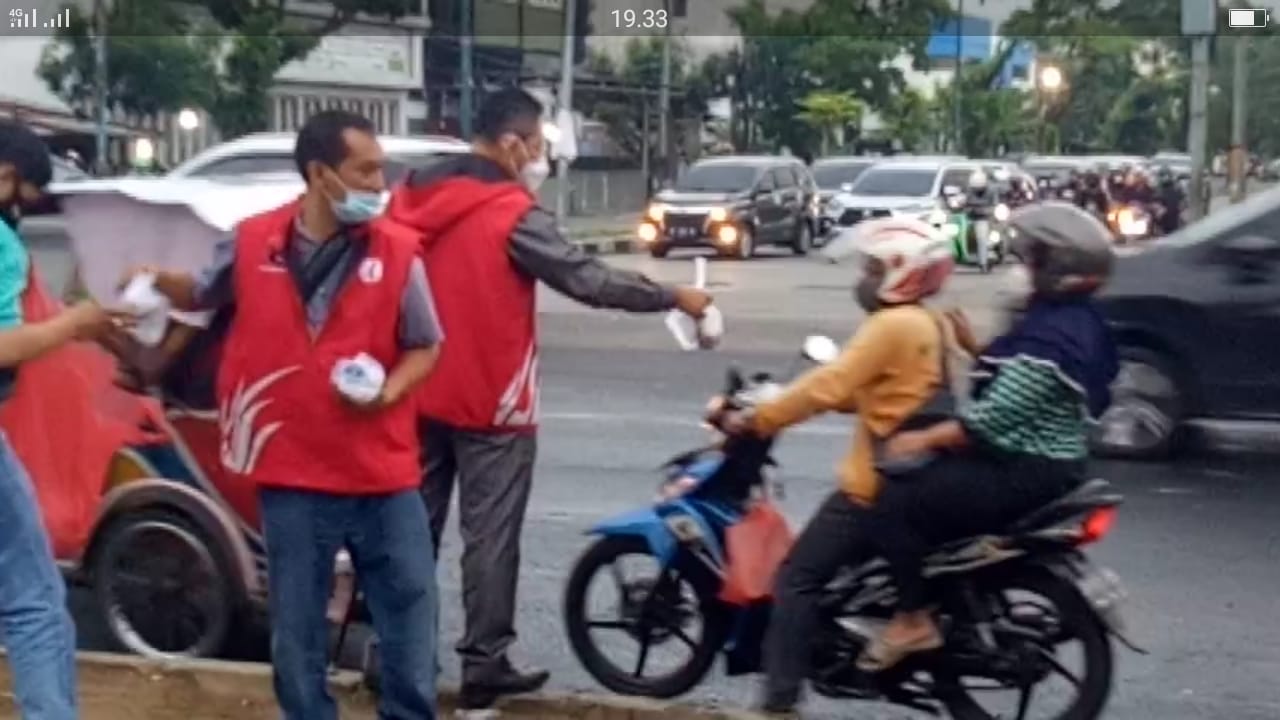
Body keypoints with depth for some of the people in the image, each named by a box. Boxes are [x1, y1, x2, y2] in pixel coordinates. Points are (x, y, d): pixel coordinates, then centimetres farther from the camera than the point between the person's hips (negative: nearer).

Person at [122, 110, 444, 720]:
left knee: (409, 610, 8)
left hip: (384, 474, 0)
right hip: (293, 476, 0)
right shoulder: (252, 242, -2)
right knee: (297, 630, 10)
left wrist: (388, 392, -14)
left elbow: (425, 346, 4)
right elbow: (202, 295, 17)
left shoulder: (398, 251, -5)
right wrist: (158, 282, -4)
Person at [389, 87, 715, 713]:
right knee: (490, 536, 1)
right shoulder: (512, 214, -16)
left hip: (419, 396, 7)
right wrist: (674, 297, -6)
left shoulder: (409, 198, 5)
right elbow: (589, 279, -17)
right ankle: (484, 666, 6)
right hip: (491, 404, -7)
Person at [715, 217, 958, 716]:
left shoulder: (892, 324, -15)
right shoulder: (931, 325, 15)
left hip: (876, 483, -10)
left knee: (798, 577, -7)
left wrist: (754, 421, -15)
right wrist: (784, 404, 18)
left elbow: (828, 386, -21)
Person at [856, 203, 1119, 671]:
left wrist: (923, 440, -16)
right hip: (1034, 461, 11)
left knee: (895, 502, -16)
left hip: (1025, 474, -11)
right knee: (924, 477, 22)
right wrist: (975, 348, 9)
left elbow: (993, 419, -25)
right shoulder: (1069, 319, 12)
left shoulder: (1051, 336, -21)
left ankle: (914, 620, -10)